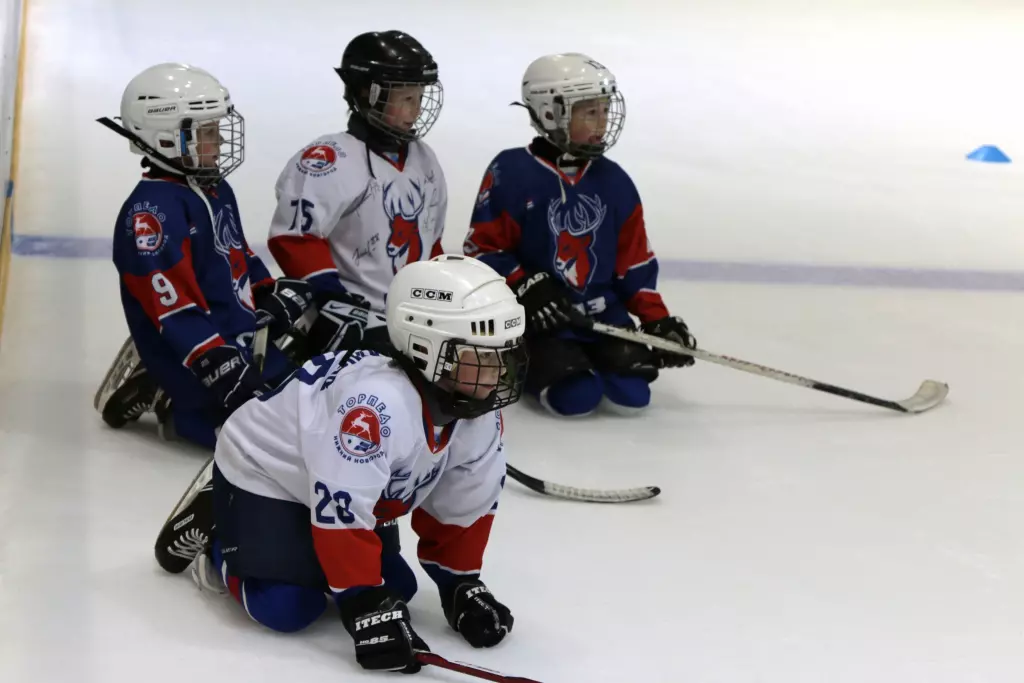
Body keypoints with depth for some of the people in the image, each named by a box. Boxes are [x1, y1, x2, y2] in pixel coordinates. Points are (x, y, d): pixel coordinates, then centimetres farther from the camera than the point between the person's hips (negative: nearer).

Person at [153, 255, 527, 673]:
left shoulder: (479, 411, -15)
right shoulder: (377, 400, -41)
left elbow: (461, 503, -2)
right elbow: (341, 509, -39)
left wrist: (461, 585, -3)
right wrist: (367, 608, -36)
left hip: (350, 484, 8)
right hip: (265, 472, -8)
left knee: (396, 587, 4)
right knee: (288, 608, -17)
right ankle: (214, 534, 9)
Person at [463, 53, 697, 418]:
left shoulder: (613, 181, 6)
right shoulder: (510, 173, -9)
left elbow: (634, 262, 11)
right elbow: (482, 249, -7)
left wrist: (657, 318, 1)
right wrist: (525, 288, -19)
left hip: (602, 312, 5)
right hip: (538, 317, -5)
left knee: (630, 394, -13)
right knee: (576, 397, -23)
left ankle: (590, 357, 15)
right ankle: (523, 364, 7)